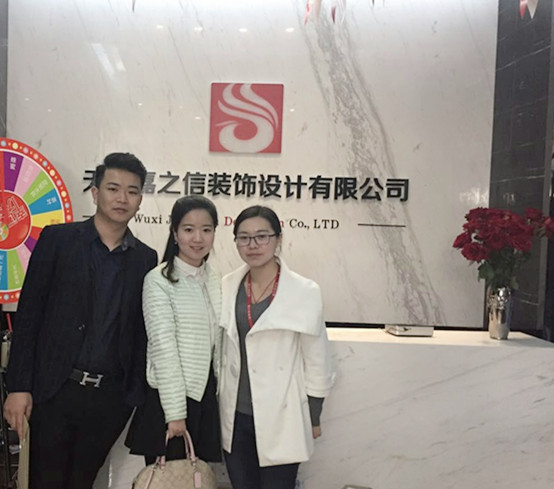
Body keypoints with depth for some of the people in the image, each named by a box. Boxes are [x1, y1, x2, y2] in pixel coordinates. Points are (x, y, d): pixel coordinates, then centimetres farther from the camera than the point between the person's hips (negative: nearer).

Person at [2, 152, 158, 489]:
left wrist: (139, 394, 3)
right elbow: (28, 315, -3)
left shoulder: (146, 258, 5)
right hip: (55, 391, -2)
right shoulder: (57, 239, -2)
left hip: (111, 398, 2)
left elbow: (142, 331, 7)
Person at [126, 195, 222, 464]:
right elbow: (163, 349, -14)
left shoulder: (214, 279, 6)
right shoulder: (158, 281, -12)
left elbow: (217, 343, 9)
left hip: (206, 396, 5)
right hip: (170, 397, -5)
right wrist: (175, 412, -14)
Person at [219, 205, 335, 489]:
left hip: (281, 419, -3)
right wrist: (214, 405, 12)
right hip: (234, 416, 4)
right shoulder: (228, 287, -1)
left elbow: (316, 360, -5)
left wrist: (313, 419, 0)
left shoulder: (304, 292, -12)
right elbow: (219, 348, 9)